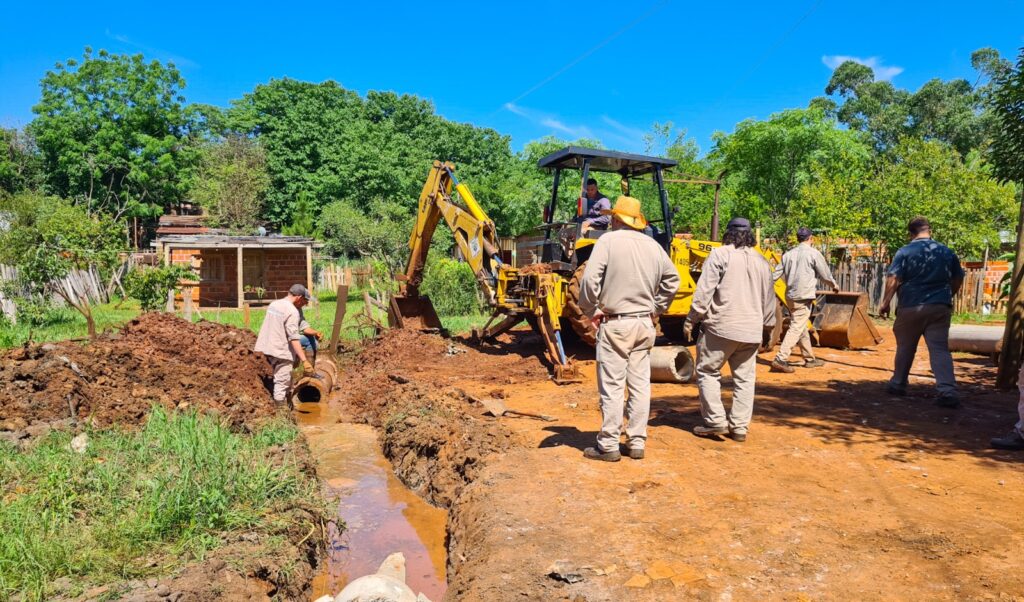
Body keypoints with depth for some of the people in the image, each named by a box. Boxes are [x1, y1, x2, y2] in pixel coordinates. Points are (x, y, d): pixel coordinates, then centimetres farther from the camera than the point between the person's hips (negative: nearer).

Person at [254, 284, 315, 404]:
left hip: (269, 348, 9)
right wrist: (304, 360, -26)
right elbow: (294, 338, -23)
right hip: (281, 351, -9)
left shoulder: (273, 304, 10)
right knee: (282, 384, -2)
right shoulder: (292, 311, -16)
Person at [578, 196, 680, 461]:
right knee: (640, 385, 11)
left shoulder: (608, 240, -9)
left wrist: (592, 310, -5)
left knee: (612, 387, 1)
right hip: (645, 324, 5)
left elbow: (589, 278, -18)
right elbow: (672, 278, 14)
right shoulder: (653, 245, 8)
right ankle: (637, 443, 18)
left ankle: (608, 445, 7)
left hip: (615, 323, -5)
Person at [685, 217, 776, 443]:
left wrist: (691, 320, -6)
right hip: (751, 329, 6)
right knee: (744, 377, 11)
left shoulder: (720, 255, -5)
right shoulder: (761, 261, 13)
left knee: (708, 371, 5)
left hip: (722, 325, -5)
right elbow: (768, 299, 19)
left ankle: (715, 420, 0)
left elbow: (704, 291, -12)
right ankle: (740, 427, 12)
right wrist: (768, 326, 30)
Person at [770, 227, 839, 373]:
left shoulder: (789, 254, 10)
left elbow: (776, 274, 7)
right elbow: (825, 274, 0)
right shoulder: (814, 253, -6)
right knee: (796, 329, -9)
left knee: (802, 328, 17)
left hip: (790, 296, 7)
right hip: (804, 297, -7)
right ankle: (780, 359, -17)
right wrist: (834, 285, 18)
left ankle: (810, 358, 27)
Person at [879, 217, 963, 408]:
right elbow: (958, 280, 16)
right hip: (939, 308, 2)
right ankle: (948, 391, -12)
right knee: (940, 349, -1)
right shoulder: (947, 252, 8)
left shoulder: (905, 252, -5)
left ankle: (898, 385, 21)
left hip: (910, 307, -2)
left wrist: (885, 303, -5)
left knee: (905, 347, 12)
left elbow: (893, 280, -12)